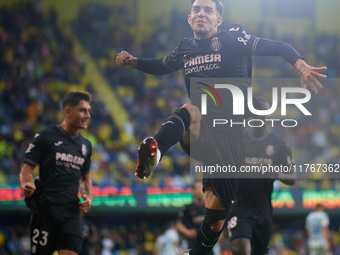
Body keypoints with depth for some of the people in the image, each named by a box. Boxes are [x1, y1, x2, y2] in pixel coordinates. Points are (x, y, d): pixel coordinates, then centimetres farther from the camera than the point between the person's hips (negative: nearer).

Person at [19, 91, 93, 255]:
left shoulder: (86, 145, 16)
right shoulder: (46, 137, 0)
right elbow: (27, 168, -1)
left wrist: (88, 196, 7)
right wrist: (25, 184, -23)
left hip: (71, 212, 4)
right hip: (45, 210, -4)